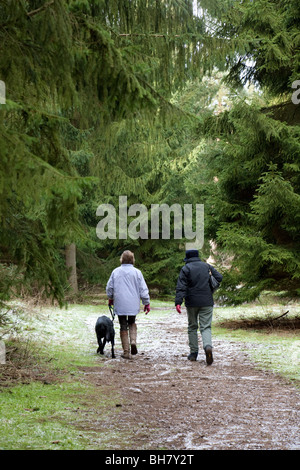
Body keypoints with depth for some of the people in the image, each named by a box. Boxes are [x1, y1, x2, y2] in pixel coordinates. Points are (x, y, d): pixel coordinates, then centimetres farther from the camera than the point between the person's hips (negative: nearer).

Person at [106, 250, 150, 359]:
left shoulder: (115, 272, 1)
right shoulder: (136, 272, -4)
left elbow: (109, 287, 8)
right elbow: (143, 289, -3)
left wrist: (110, 299, 26)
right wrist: (147, 303, 5)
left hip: (120, 304, 0)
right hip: (133, 305, 0)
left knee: (123, 327, 6)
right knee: (132, 323, 21)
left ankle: (126, 352, 5)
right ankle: (133, 341, -4)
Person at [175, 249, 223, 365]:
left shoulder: (185, 268, -2)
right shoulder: (207, 266, 8)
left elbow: (181, 287, -11)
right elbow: (219, 277, 7)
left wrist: (178, 302, -18)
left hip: (192, 303, -1)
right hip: (207, 302, 1)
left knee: (192, 327, 13)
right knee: (206, 327, 0)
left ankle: (193, 353, 15)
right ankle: (208, 346, -28)